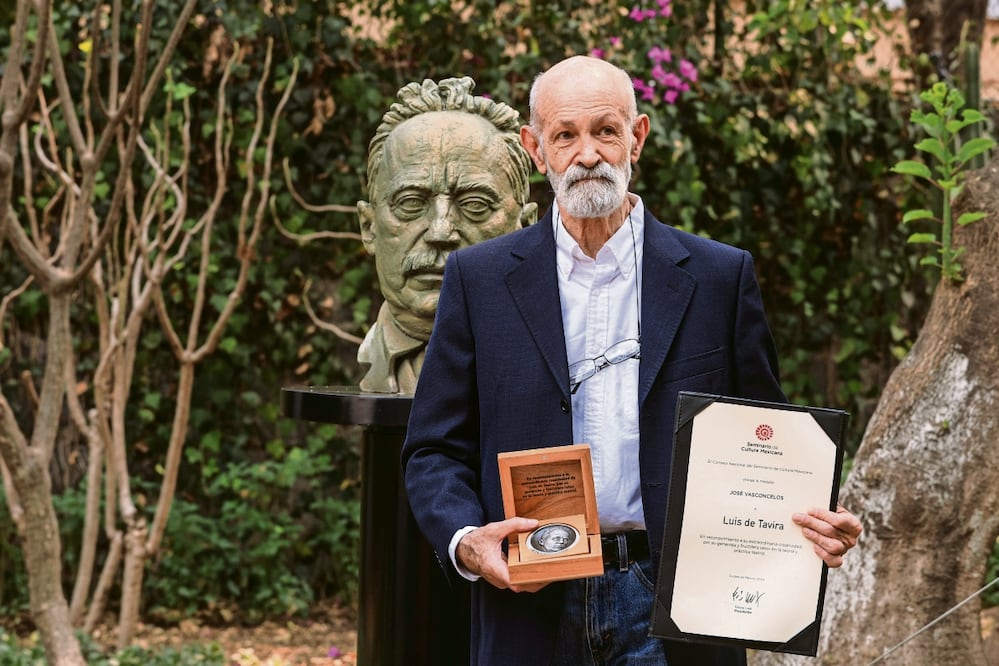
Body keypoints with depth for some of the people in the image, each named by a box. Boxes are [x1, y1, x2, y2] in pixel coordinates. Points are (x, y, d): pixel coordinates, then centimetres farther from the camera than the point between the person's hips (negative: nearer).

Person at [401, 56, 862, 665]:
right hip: (531, 608, 0)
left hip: (673, 612, 0)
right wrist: (466, 541, -13)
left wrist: (815, 523, -11)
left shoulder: (720, 276, 6)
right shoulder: (480, 278, 6)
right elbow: (434, 450, 6)